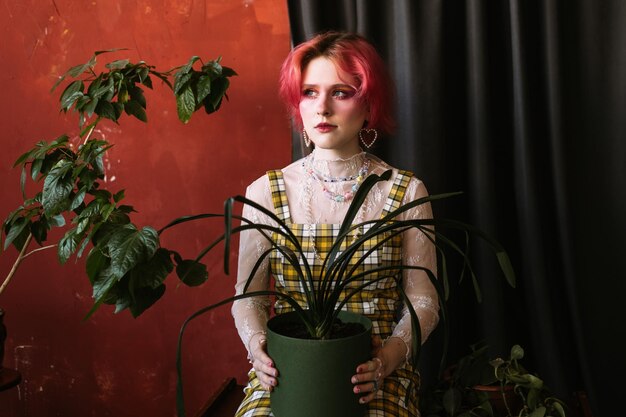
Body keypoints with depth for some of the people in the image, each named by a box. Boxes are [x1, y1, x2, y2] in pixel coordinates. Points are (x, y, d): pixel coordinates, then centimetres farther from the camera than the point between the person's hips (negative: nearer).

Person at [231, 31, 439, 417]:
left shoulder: (407, 193, 0)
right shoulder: (265, 192, 2)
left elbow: (422, 301, 1)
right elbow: (248, 295, 5)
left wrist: (388, 358, -16)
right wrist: (257, 344, -15)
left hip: (374, 377, 0)